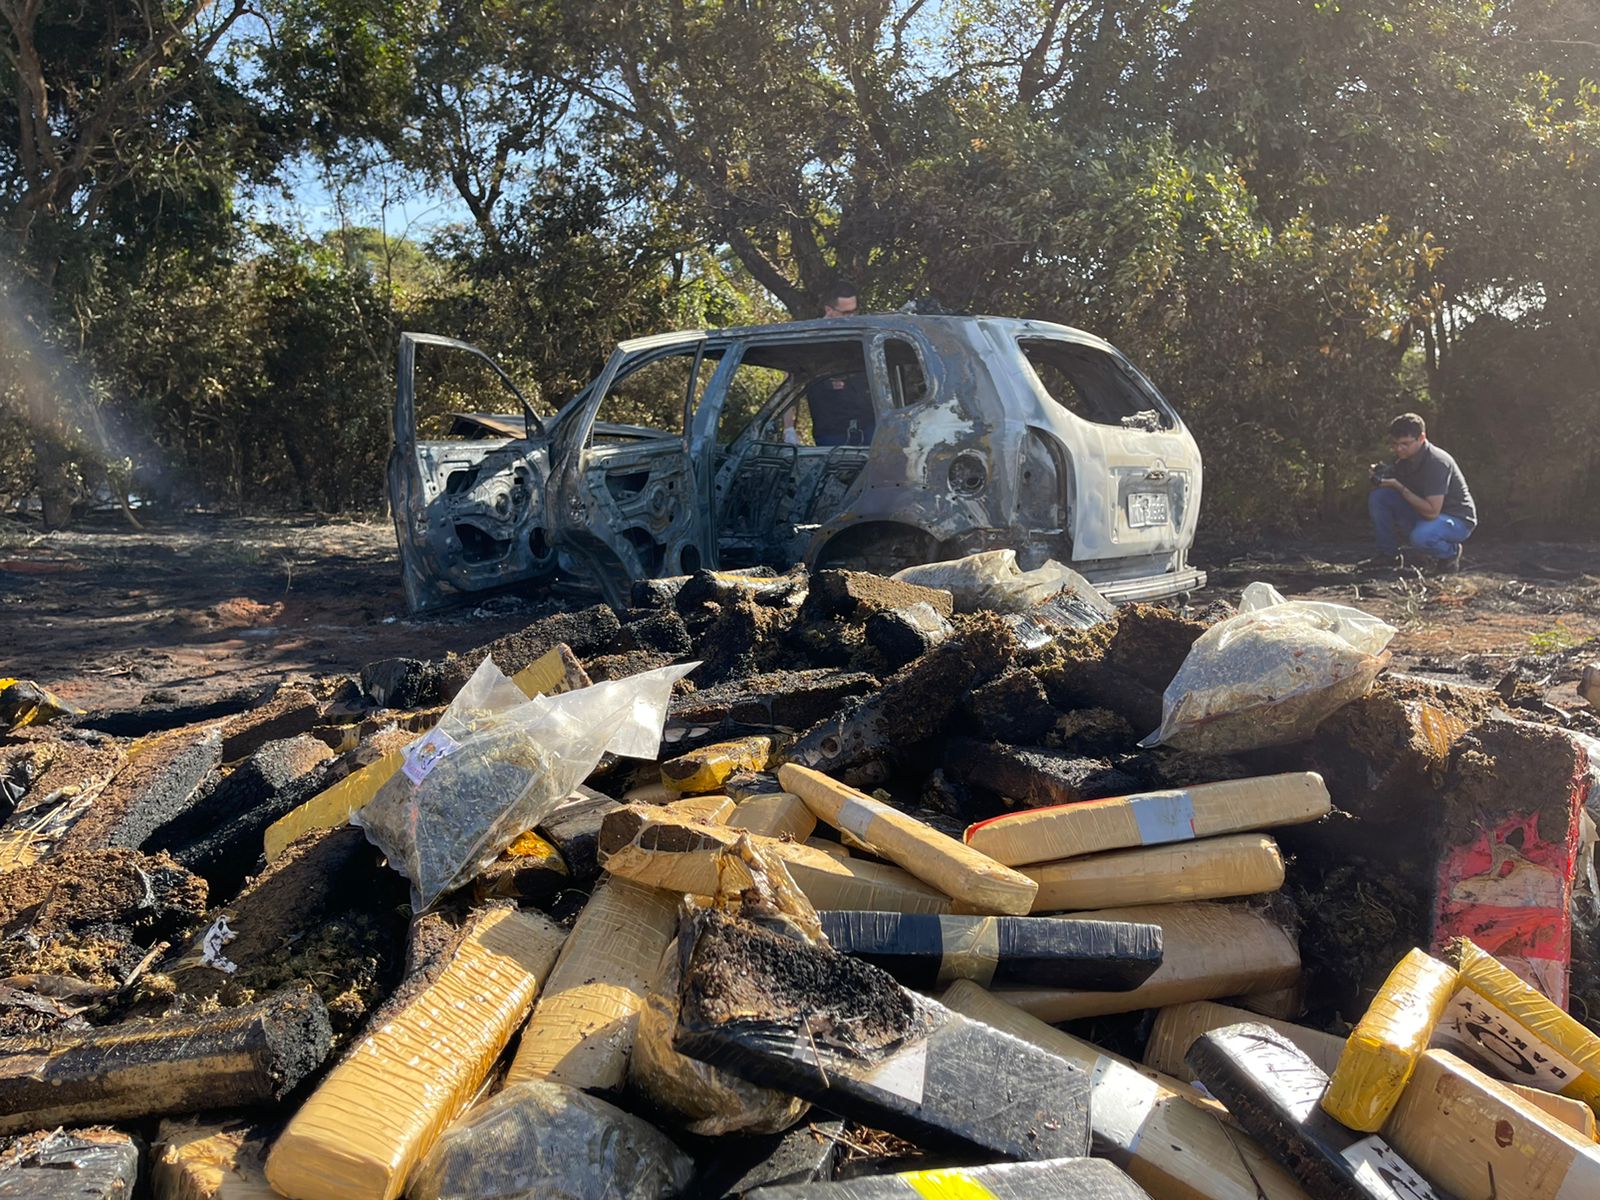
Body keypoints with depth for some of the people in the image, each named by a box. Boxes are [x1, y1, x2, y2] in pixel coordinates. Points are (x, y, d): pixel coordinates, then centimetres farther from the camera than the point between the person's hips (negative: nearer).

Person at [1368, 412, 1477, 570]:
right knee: (1377, 497, -11)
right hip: (1420, 512, 7)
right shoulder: (1403, 457, -3)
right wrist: (1381, 477, -20)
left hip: (1457, 519, -7)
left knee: (1421, 537, -39)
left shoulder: (1436, 462, -28)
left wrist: (1399, 487, -33)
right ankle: (1388, 554, 1)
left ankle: (1451, 552, -3)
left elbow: (1432, 511, -34)